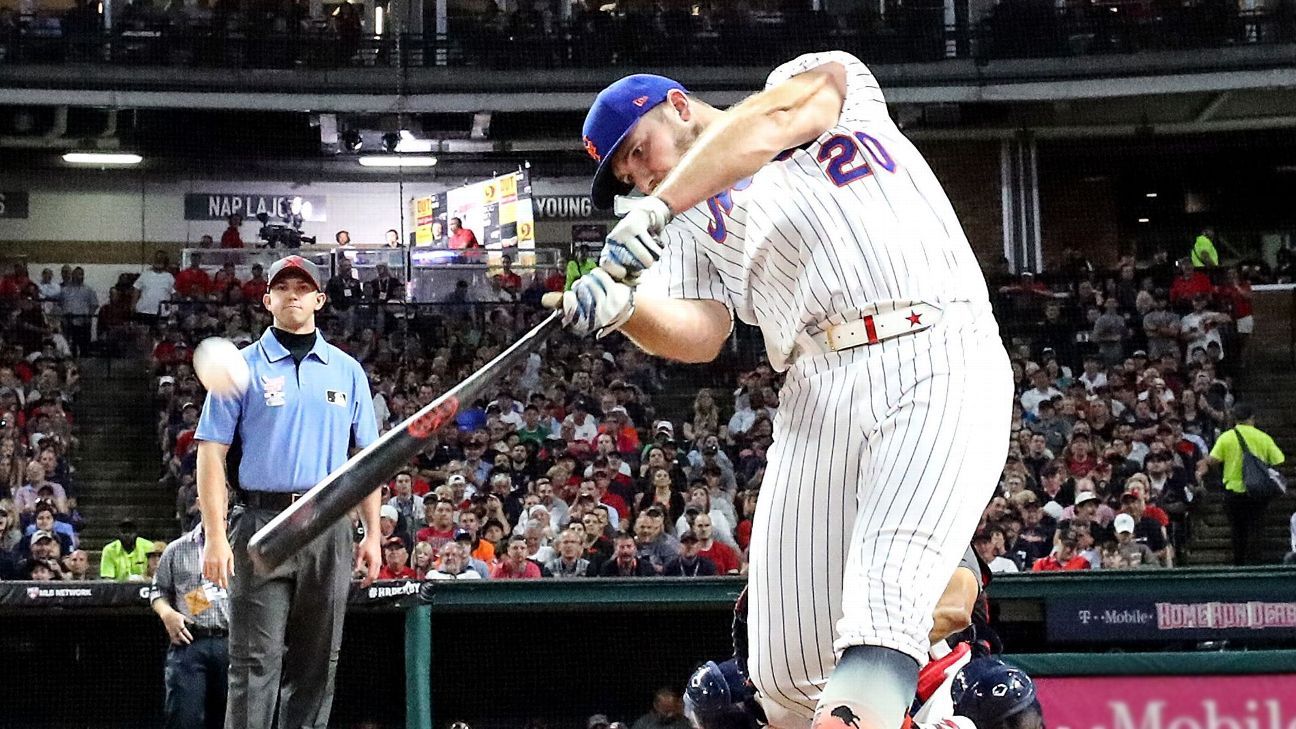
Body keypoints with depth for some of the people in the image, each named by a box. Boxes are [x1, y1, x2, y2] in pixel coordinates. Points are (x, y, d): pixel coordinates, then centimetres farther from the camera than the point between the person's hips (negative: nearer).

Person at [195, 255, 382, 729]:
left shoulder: (347, 371, 14)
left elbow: (367, 457, 15)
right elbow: (212, 454, -1)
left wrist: (372, 534, 7)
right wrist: (216, 537, -10)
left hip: (329, 529, 3)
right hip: (263, 525, -3)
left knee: (317, 663, 6)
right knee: (256, 662, -7)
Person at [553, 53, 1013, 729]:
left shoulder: (828, 77, 18)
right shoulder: (697, 225, 25)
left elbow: (771, 123, -5)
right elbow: (698, 336, 7)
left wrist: (657, 210, -15)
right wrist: (623, 307, -14)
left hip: (942, 363, -5)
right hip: (818, 395, 5)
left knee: (884, 609, -25)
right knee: (786, 674, -6)